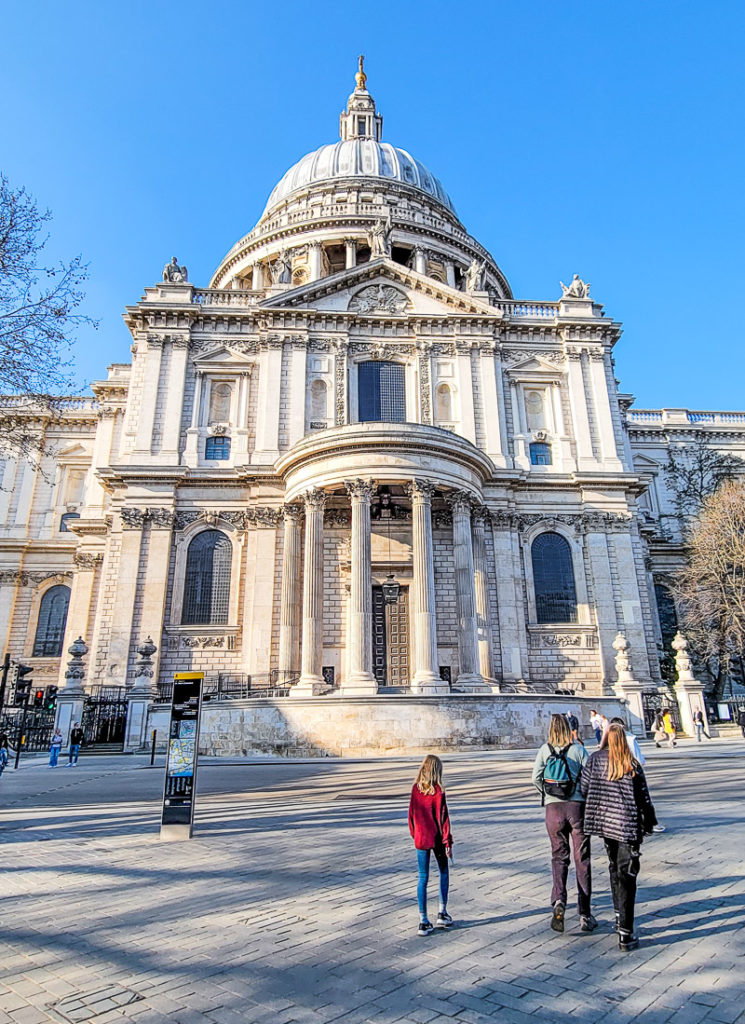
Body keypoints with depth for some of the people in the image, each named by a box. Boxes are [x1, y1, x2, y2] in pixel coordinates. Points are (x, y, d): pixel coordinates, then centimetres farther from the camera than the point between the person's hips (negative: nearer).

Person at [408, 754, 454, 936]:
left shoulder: (415, 789, -3)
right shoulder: (438, 791, -15)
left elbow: (412, 813, 5)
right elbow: (443, 817, -14)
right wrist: (448, 841, -7)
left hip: (420, 839, 3)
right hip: (436, 839, -3)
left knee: (423, 878, 8)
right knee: (444, 873, 19)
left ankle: (423, 922, 8)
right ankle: (442, 913, 24)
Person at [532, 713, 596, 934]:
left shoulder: (545, 749, 0)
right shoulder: (578, 749, -3)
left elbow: (536, 778, -5)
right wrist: (586, 797, 10)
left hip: (554, 807, 0)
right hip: (578, 805, 0)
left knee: (559, 857, 11)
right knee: (582, 859, 9)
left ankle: (559, 901, -10)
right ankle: (585, 915, 13)